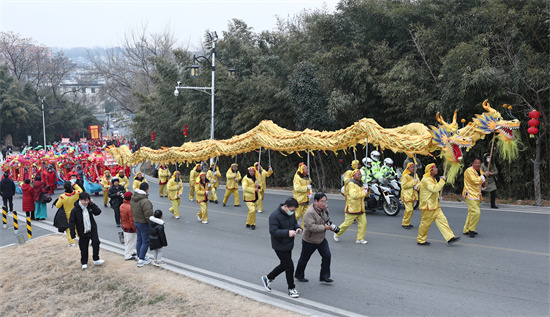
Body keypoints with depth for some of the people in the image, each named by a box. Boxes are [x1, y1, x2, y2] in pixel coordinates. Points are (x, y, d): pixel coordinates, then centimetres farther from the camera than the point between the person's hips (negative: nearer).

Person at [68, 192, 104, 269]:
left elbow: (98, 212, -9)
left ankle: (96, 260, -3)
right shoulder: (75, 210, -14)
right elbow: (71, 223, -10)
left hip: (92, 229, 2)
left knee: (96, 242, -15)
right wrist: (73, 234, -13)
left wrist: (92, 204, -17)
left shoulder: (90, 206, -4)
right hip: (83, 232, -2)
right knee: (84, 248, 7)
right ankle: (84, 263, 25)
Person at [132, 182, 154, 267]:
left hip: (136, 221, 9)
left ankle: (139, 257, 34)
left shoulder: (133, 198, 1)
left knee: (139, 240, 21)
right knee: (145, 242, 2)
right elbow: (148, 215, -26)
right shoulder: (145, 201, -28)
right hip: (144, 224, -9)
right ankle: (141, 261, 5)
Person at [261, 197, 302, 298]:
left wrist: (298, 228, -7)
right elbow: (273, 231, -27)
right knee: (289, 266, -4)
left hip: (289, 245, 9)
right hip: (280, 246, -9)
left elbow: (294, 222, 17)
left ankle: (267, 278, 39)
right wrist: (287, 233, -38)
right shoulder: (275, 216, -24)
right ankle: (291, 289, 13)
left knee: (284, 265, 19)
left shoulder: (291, 213, 1)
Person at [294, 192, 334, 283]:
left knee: (327, 256, -3)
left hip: (321, 239, 7)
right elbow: (311, 227, -34)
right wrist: (324, 227, -27)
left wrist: (330, 225, -2)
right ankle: (299, 275, 32)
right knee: (304, 259, 11)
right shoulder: (310, 212, -28)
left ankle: (324, 277, 9)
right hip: (309, 240, -6)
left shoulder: (325, 208, -1)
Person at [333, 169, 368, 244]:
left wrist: (367, 190, 1)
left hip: (360, 208, 8)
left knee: (363, 222, -2)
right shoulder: (351, 184, -14)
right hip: (352, 208, -8)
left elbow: (365, 194, 24)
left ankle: (360, 239, 7)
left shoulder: (360, 184, 15)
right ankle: (337, 234, 21)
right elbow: (354, 194, -29)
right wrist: (363, 192, -23)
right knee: (347, 223, -1)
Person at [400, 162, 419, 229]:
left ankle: (407, 223, 24)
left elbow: (418, 183, 19)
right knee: (409, 209, -16)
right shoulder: (405, 176, -12)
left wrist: (417, 186, -6)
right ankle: (405, 223, -6)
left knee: (411, 209, 13)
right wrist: (413, 182, -22)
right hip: (407, 195, -8)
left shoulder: (415, 175, 14)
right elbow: (404, 185, -20)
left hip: (413, 195, 8)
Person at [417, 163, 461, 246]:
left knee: (442, 220, 2)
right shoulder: (425, 180, -16)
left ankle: (450, 237, 1)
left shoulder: (433, 179, 17)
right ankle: (420, 240, 11)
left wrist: (437, 197, 13)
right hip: (428, 206, -10)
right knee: (425, 223, -1)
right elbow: (435, 188, -28)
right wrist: (442, 181, -18)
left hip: (435, 205, 10)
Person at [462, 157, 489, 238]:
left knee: (471, 212, 14)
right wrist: (484, 176, -16)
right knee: (476, 212, -19)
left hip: (476, 195, 9)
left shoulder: (480, 171, 16)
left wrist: (484, 183, -1)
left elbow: (483, 185, 22)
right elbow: (475, 180, -25)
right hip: (470, 195, -9)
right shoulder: (469, 170, -12)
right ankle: (471, 230, -7)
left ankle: (466, 230, 24)